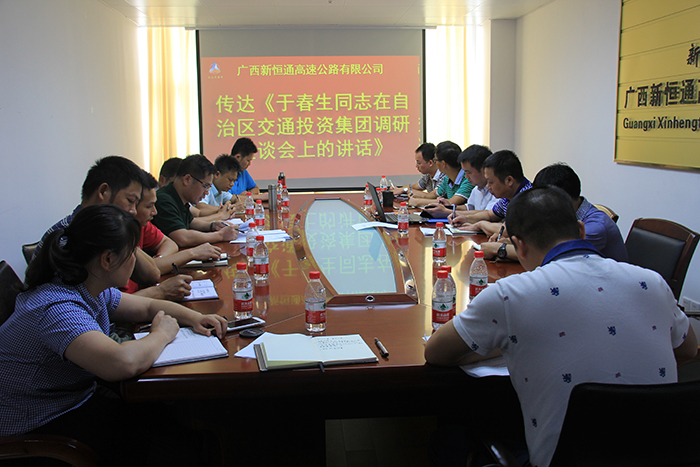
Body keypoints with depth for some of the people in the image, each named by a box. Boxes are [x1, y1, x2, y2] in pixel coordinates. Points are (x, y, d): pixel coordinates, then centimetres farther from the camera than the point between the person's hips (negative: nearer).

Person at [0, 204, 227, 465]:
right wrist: (161, 334, -24)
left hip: (77, 403, 9)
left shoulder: (94, 292, 0)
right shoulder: (59, 307, -29)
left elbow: (148, 306, 16)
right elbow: (123, 363, -44)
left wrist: (194, 318, -2)